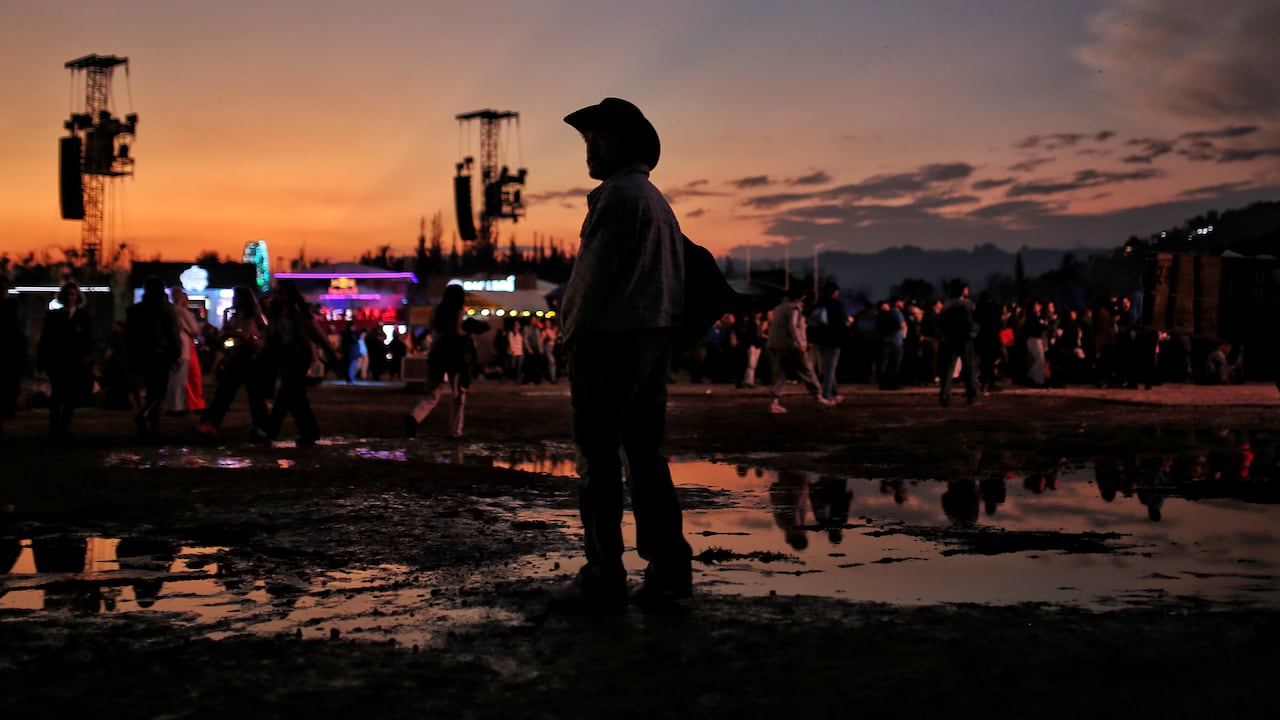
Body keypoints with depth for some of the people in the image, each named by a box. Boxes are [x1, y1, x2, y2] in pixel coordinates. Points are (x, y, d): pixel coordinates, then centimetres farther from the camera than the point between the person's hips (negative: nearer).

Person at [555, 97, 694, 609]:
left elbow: (597, 274, -16)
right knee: (645, 451, 10)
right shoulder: (657, 200, 19)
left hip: (608, 339, -9)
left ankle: (603, 576, -1)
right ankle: (669, 566, 8)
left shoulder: (618, 196, -11)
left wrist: (571, 334, -7)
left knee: (598, 457, -4)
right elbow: (674, 274, 19)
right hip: (655, 337, 9)